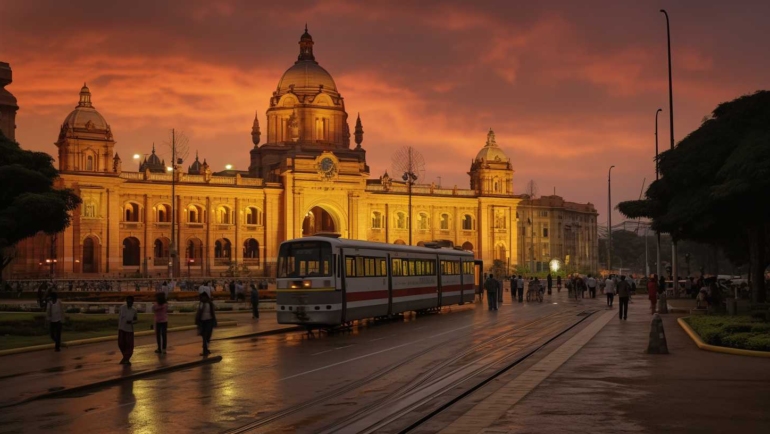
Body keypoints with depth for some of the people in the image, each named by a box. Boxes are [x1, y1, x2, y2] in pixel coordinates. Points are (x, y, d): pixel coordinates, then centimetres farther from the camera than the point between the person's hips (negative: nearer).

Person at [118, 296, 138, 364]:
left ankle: (126, 359, 8)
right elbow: (119, 317, 5)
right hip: (121, 328, 1)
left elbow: (135, 320, 1)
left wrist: (131, 322, -21)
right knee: (121, 344, 5)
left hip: (130, 329, -1)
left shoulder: (134, 310, -6)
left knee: (129, 345, -4)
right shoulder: (122, 307, -4)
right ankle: (125, 358, 25)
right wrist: (118, 326, 8)